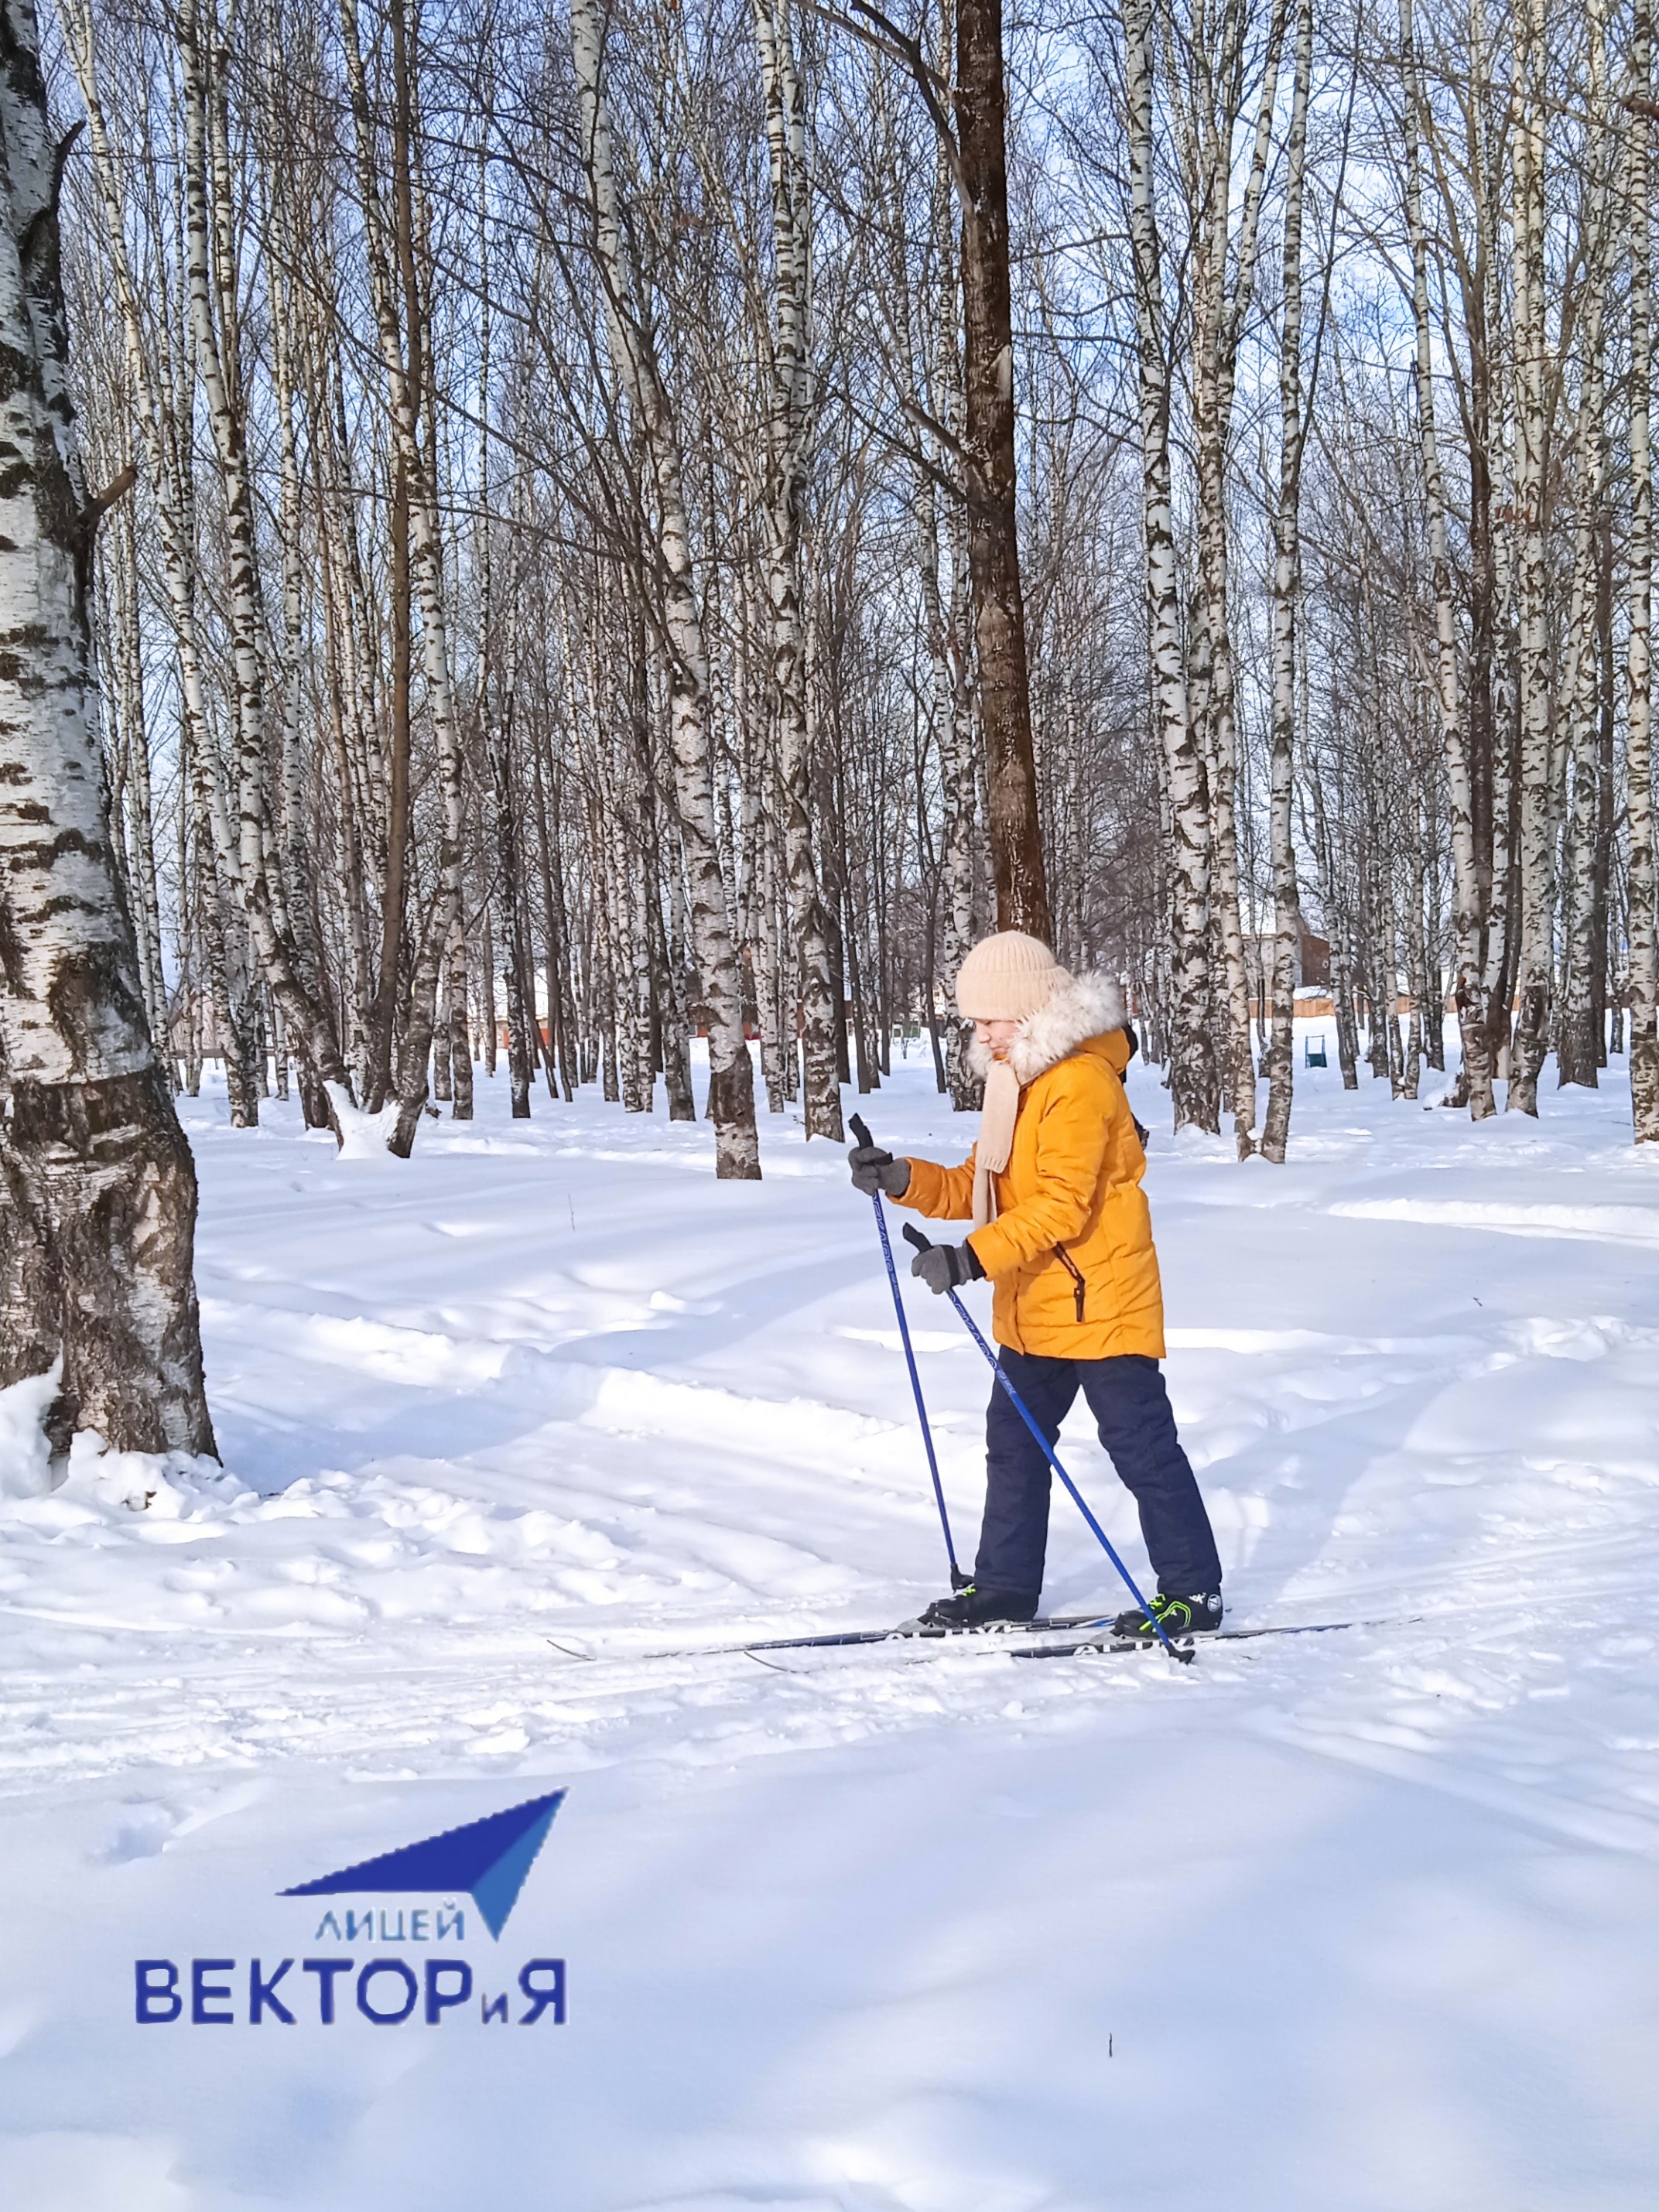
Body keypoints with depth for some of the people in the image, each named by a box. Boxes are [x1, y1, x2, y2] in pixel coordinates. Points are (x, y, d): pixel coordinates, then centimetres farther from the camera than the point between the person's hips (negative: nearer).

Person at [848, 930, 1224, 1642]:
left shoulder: (1080, 1082, -18)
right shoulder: (1016, 1082, 14)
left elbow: (1062, 1205, -26)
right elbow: (980, 1187, 13)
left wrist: (975, 1256, -33)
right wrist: (904, 1180, -1)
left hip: (1100, 1305, -10)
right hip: (1034, 1310, 10)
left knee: (1140, 1445, -3)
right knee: (1013, 1441, 14)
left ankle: (1193, 1590, 6)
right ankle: (1006, 1584, 24)